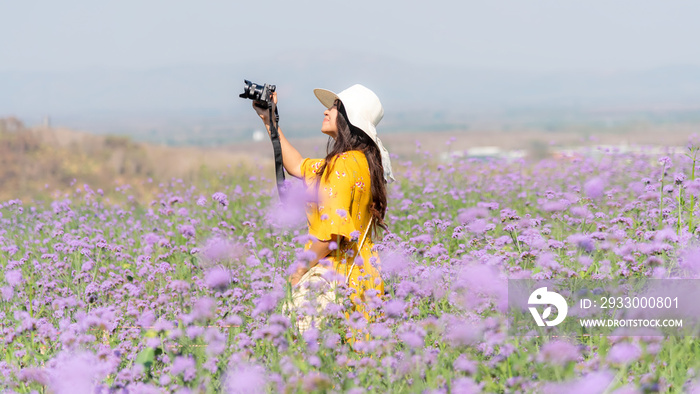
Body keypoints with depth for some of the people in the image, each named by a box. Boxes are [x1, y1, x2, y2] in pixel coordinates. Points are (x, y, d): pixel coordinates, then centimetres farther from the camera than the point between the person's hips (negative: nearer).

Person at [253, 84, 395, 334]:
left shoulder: (343, 164, -16)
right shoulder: (361, 160, 14)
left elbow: (333, 231, -21)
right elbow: (296, 166, 28)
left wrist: (300, 272, -10)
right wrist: (269, 121, 29)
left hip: (339, 274, -10)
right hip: (363, 272, 10)